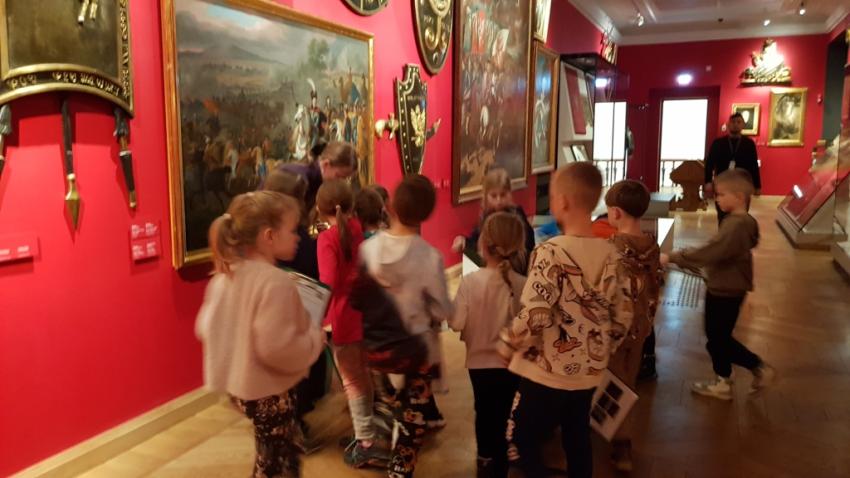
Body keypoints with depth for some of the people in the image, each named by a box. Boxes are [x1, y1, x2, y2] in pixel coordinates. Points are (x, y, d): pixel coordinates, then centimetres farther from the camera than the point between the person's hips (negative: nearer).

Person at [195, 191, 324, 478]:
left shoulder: (224, 276, 1)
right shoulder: (275, 282, -26)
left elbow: (205, 327, 11)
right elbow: (276, 348, -31)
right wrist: (314, 338, -15)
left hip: (239, 383, 9)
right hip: (268, 390, -8)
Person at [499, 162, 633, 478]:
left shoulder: (552, 252, -20)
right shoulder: (611, 255, -1)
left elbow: (535, 317, -24)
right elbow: (624, 316, 4)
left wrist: (507, 344, -7)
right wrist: (601, 352, 17)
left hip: (546, 373, -6)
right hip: (588, 373, 6)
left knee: (522, 441, 10)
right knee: (578, 443, 20)